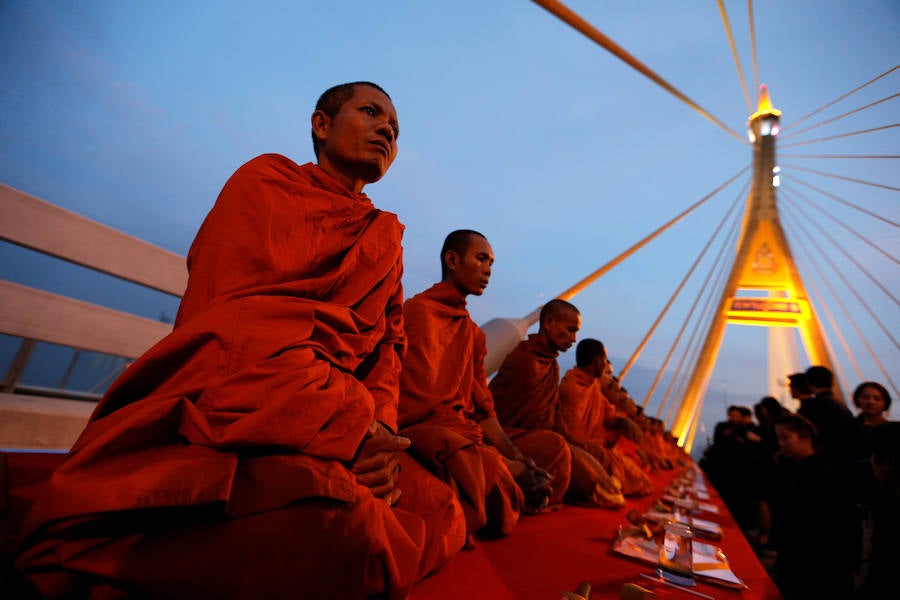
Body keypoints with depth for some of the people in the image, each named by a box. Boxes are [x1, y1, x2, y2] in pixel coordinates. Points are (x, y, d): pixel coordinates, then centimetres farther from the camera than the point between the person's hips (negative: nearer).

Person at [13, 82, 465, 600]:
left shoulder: (387, 238, 23)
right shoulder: (269, 178, 8)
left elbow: (389, 342, 14)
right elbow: (229, 310, -7)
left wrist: (380, 429, -7)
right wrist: (350, 423, -18)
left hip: (344, 429, 7)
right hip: (224, 411, -6)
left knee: (442, 514, -15)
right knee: (341, 527, -33)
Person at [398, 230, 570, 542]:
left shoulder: (473, 332, 18)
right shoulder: (420, 311, -10)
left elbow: (483, 408, 12)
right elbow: (421, 405, -17)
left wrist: (519, 459, -6)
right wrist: (511, 468, -17)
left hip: (469, 433, 9)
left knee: (553, 446, 5)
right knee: (488, 468, -37)